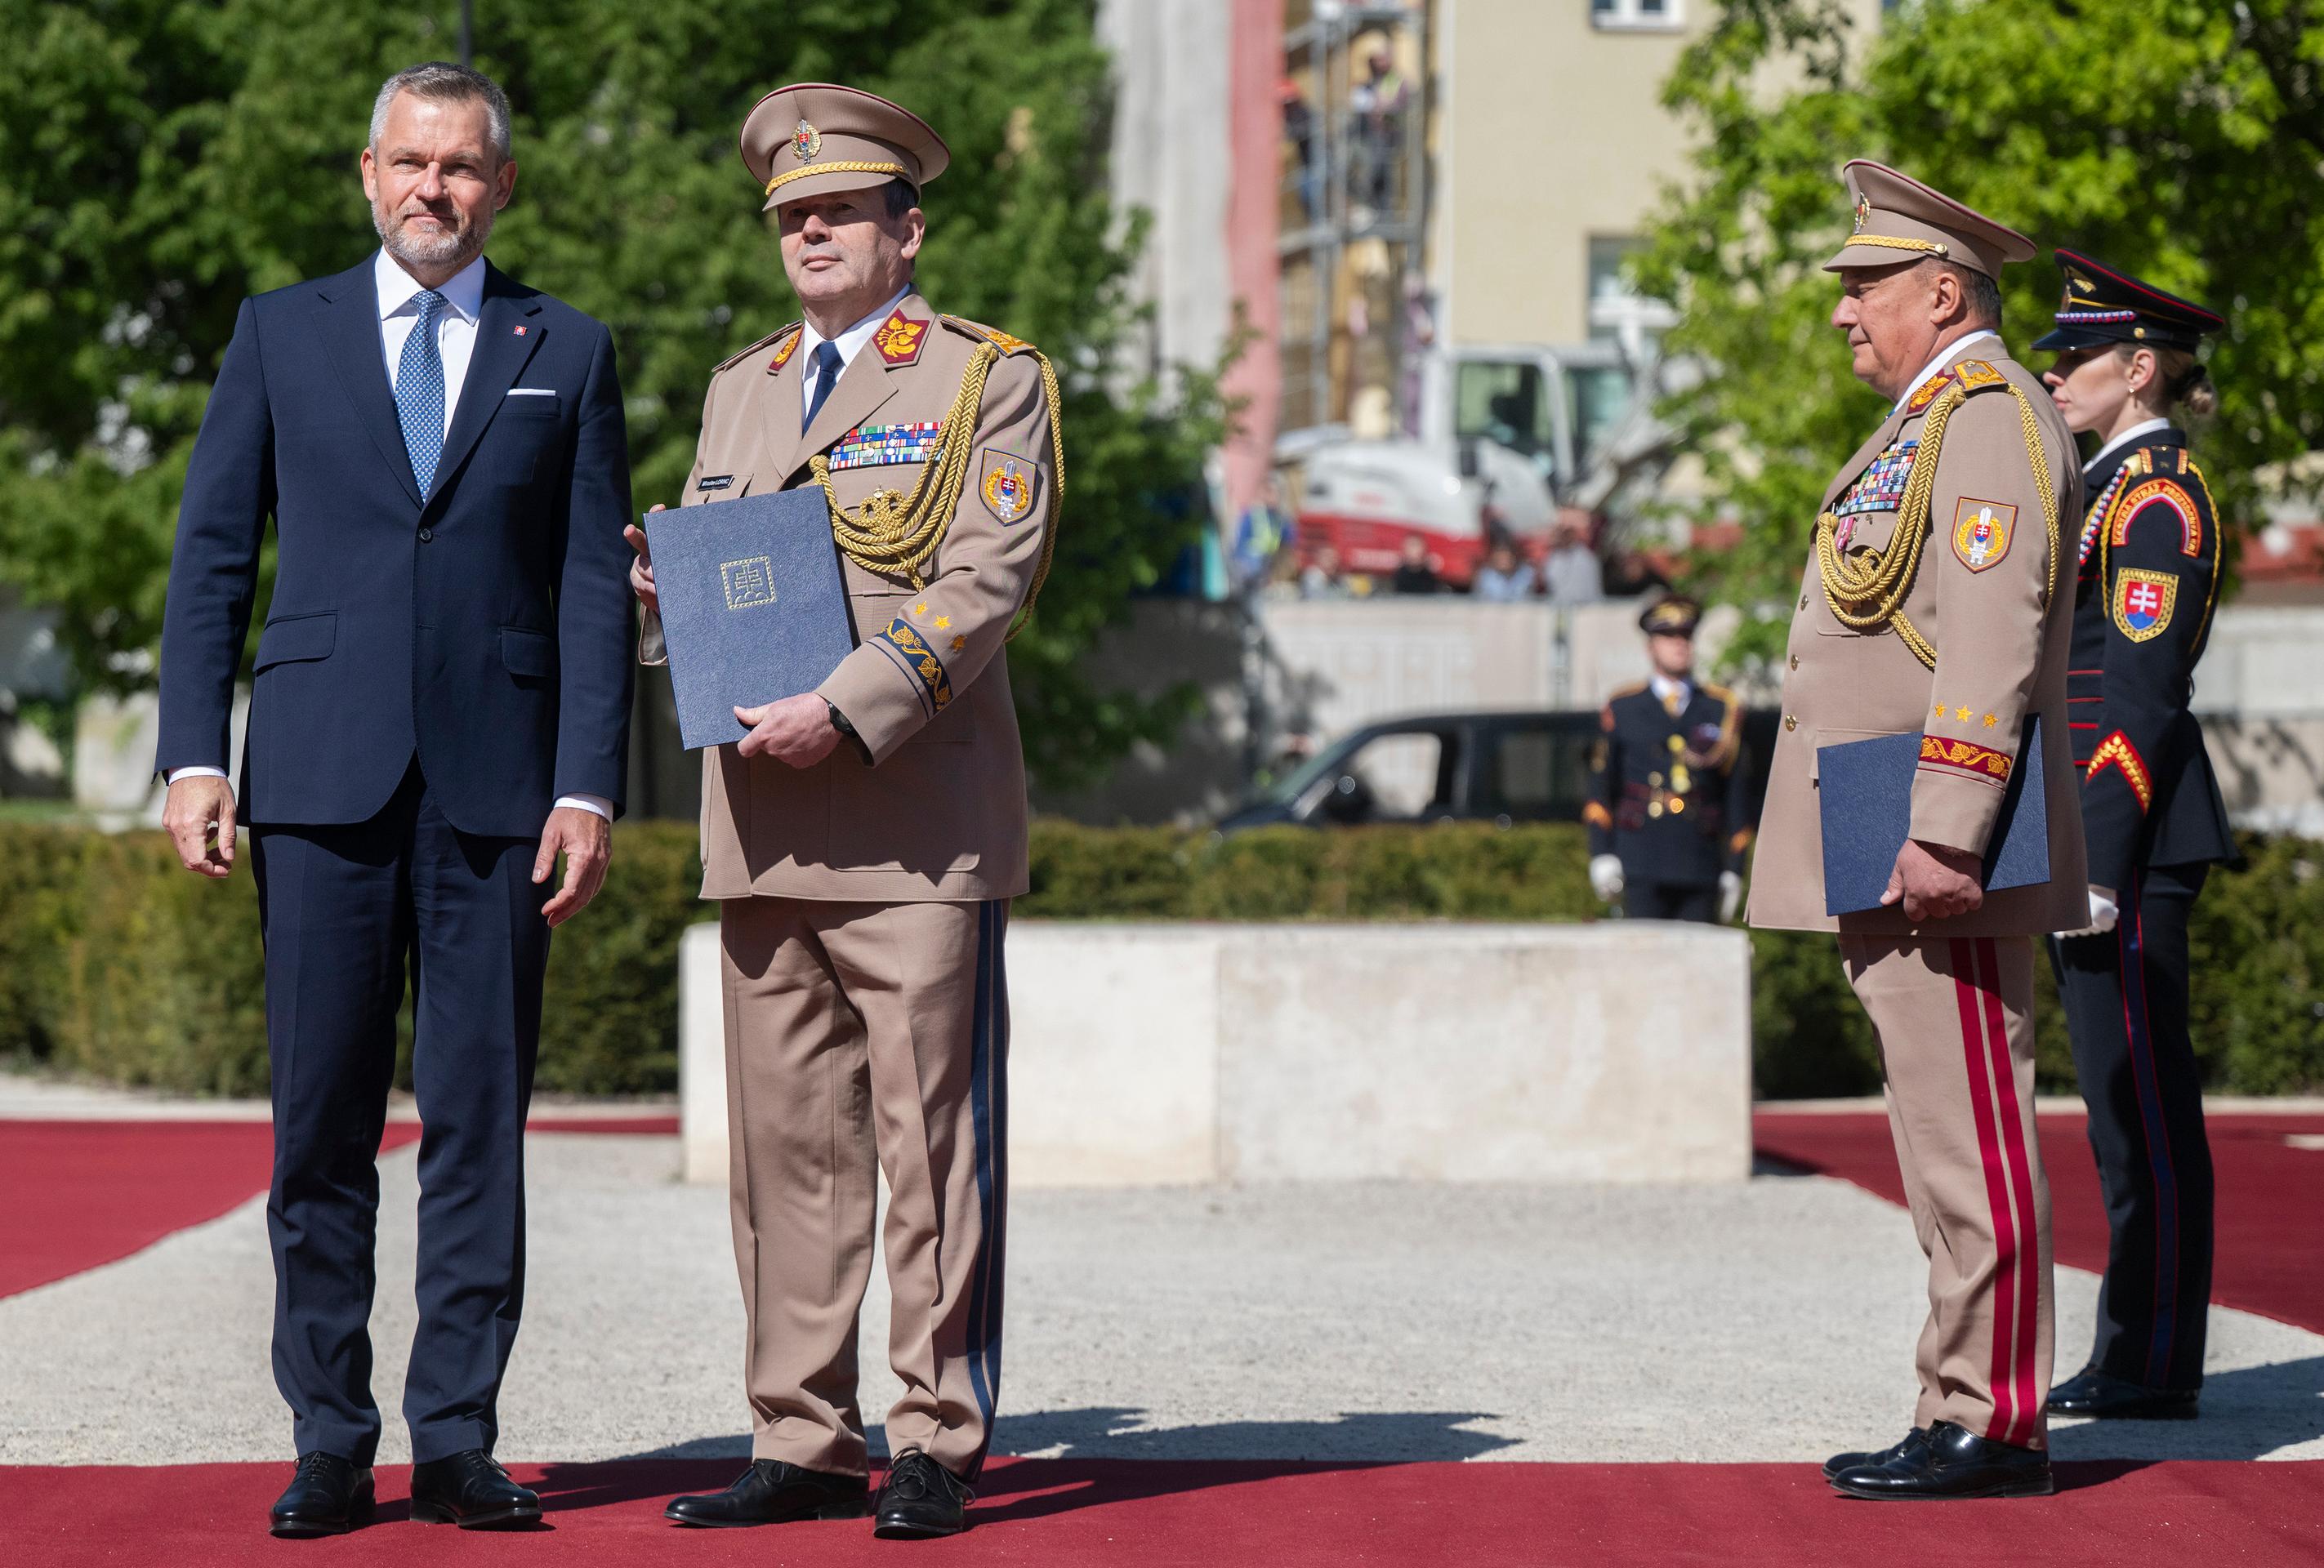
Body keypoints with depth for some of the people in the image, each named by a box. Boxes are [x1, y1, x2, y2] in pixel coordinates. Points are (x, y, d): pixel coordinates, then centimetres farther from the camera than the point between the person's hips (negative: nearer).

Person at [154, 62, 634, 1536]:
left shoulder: (568, 355, 10)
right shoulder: (281, 336, 11)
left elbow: (595, 587, 6)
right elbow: (211, 557, 9)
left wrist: (589, 788, -3)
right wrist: (194, 756, -2)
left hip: (497, 791, 0)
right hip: (322, 784, 0)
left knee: (480, 1123, 0)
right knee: (321, 1126, 0)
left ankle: (457, 1438, 6)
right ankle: (330, 1443, 6)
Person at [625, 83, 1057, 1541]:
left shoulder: (990, 380, 1)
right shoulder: (740, 387, 20)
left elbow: (991, 580, -10)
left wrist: (846, 710, -19)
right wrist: (656, 590, 1)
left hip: (919, 824, -6)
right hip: (764, 823, 6)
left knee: (932, 1138, -4)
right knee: (788, 1143, 6)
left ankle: (940, 1444, 1)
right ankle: (805, 1443, 11)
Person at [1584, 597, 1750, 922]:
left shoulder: (1723, 709, 12)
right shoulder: (1622, 708, 11)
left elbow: (1736, 793, 11)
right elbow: (1601, 786, 9)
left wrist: (1734, 869, 6)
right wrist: (1601, 854, -1)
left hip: (1701, 867, 1)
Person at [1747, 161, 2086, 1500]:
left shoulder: (1992, 415, -11)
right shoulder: (1927, 426, 21)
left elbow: (1993, 636, -21)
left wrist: (1945, 834, -26)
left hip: (1946, 860, -10)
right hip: (1894, 869, 10)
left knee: (1972, 1136, -8)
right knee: (1948, 1139, 11)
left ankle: (1995, 1426, -6)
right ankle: (1970, 1410, 15)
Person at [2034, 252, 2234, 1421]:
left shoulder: (2158, 494, -12)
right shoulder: (2114, 488, 19)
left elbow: (2141, 697, -18)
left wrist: (2098, 869, -21)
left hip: (2130, 839, -10)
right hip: (2097, 840, 10)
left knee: (2142, 1102, -7)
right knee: (2126, 1102, 10)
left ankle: (2153, 1366, -4)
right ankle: (2137, 1360, 14)